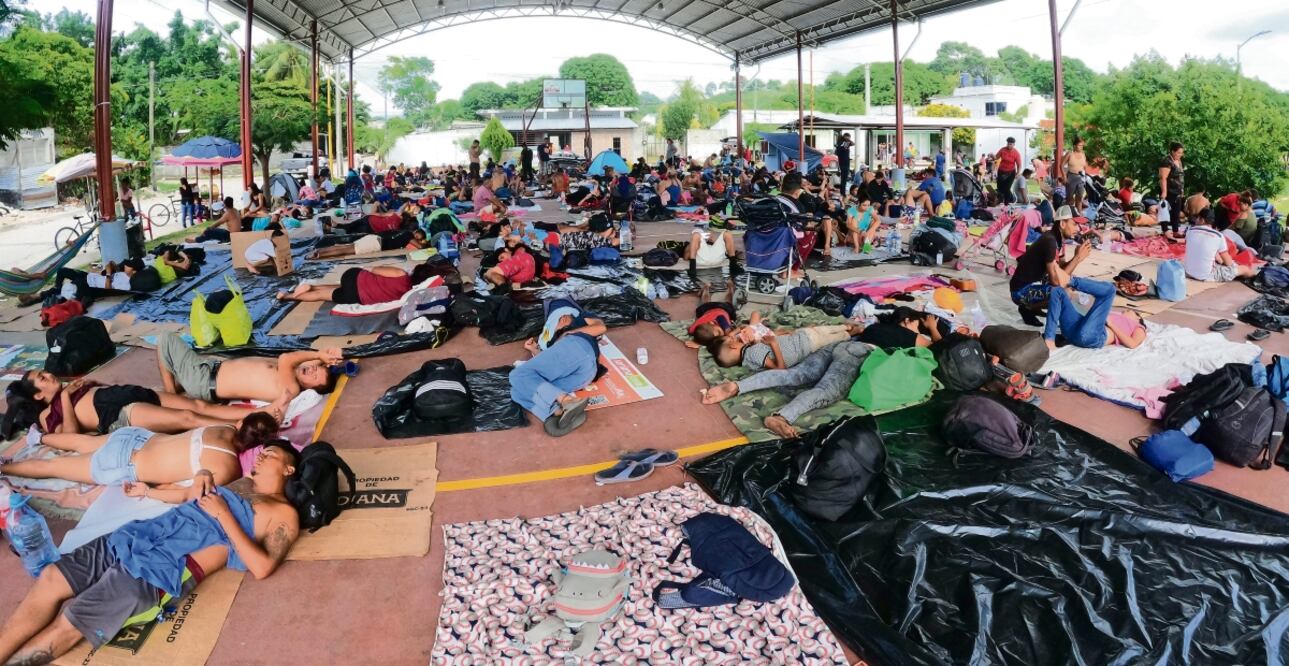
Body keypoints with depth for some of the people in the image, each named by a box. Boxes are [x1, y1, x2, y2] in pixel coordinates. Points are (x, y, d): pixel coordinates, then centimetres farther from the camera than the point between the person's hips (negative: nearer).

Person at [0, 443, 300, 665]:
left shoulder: (282, 514, -1)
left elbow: (261, 567, -16)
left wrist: (224, 515, -13)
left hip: (167, 563, -8)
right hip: (137, 536, 8)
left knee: (68, 623, -14)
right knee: (50, 579, -7)